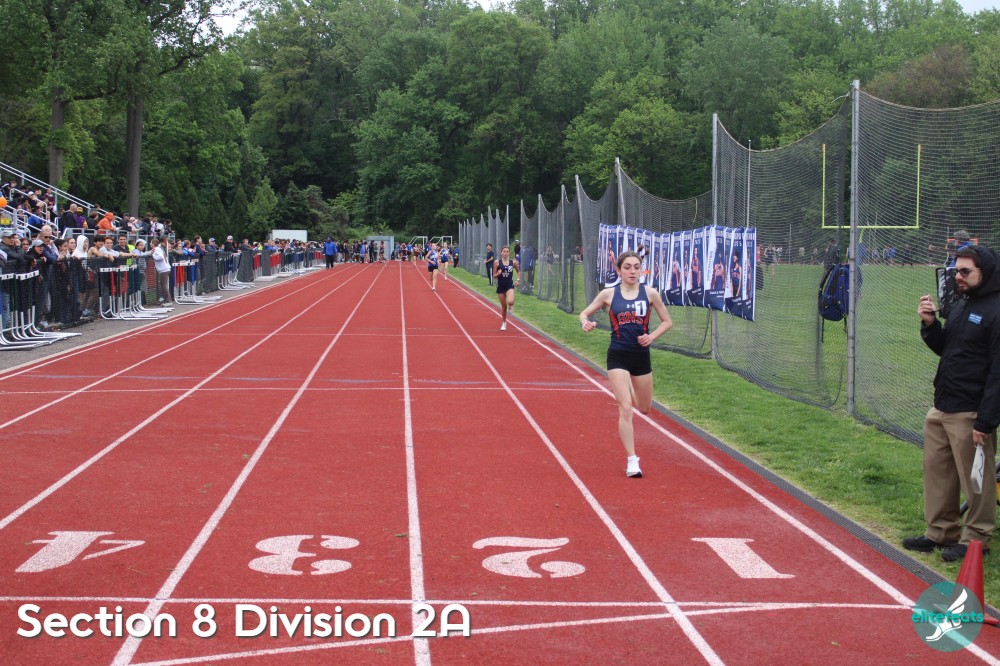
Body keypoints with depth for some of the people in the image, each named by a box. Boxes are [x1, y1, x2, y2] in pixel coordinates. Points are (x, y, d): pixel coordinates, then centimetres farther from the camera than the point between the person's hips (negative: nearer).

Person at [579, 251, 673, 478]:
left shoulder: (650, 293, -2)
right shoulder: (609, 294, -3)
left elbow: (667, 321, 7)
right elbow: (584, 313, 8)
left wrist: (652, 336, -11)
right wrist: (586, 323, -15)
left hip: (641, 356, 3)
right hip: (618, 357, -3)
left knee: (644, 408, 17)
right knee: (626, 409, -12)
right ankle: (632, 461, -8)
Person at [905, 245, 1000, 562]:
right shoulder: (961, 305, 14)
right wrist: (929, 324, 3)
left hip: (970, 414, -9)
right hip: (941, 409, 9)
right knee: (937, 471, 13)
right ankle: (940, 531, 24)